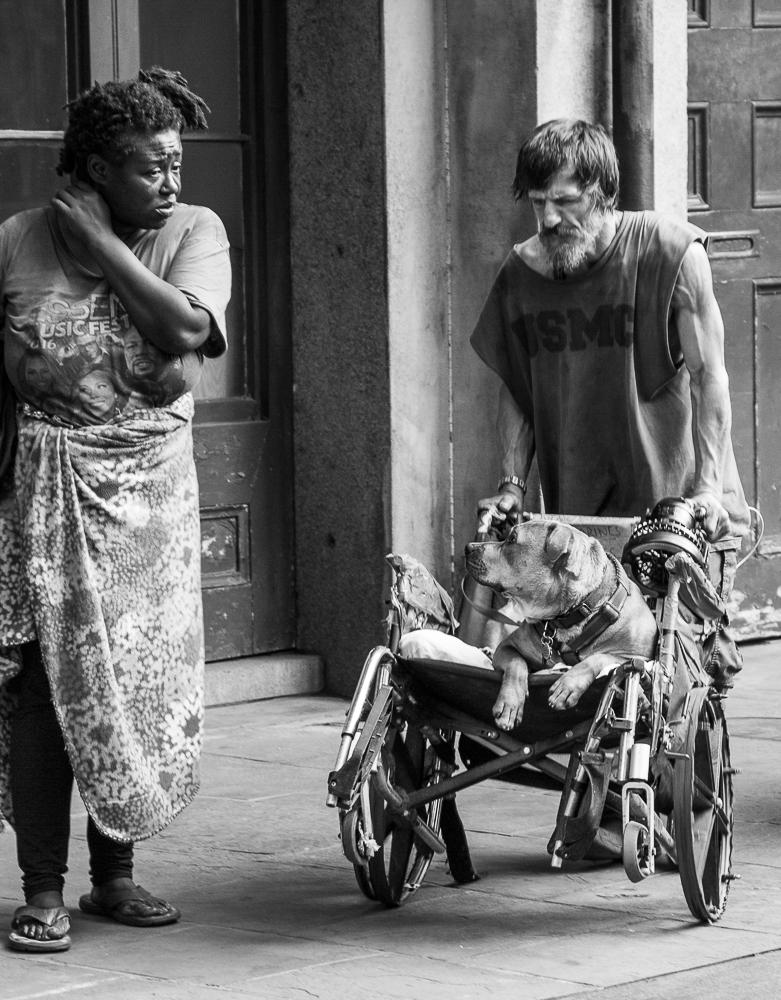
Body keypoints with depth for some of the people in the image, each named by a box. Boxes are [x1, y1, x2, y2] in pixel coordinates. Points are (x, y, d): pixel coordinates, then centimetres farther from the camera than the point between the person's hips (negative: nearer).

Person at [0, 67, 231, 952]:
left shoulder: (195, 232, 0)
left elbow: (186, 328, -19)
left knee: (139, 678, 4)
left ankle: (115, 874, 18)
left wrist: (99, 239, -15)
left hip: (150, 485, 2)